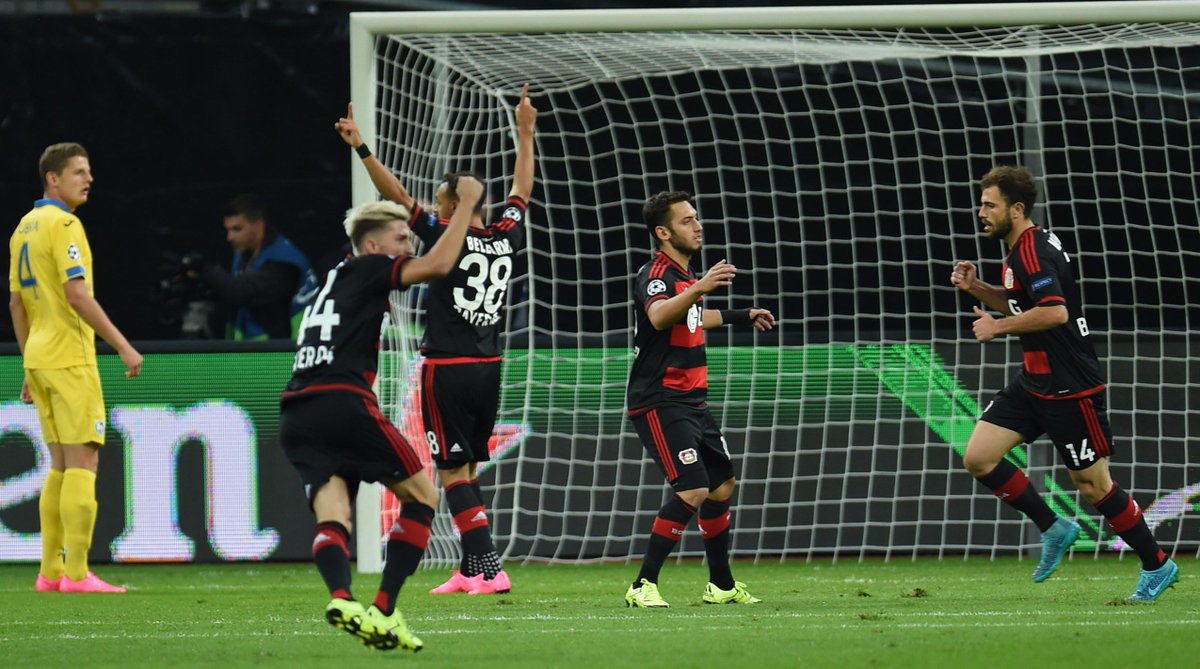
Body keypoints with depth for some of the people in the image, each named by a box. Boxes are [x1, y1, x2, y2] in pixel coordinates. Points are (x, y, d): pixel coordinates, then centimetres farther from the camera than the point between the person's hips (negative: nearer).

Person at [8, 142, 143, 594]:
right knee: (82, 462, -8)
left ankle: (50, 572, 12)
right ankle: (76, 574, -12)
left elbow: (16, 303, 18)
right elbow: (77, 295, -20)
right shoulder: (63, 225, -12)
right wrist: (123, 347, -18)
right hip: (70, 357, -9)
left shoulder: (24, 228, 15)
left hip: (40, 358, 9)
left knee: (62, 466, 13)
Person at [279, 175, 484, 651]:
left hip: (295, 415, 7)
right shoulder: (369, 269, 5)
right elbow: (438, 264, -6)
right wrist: (467, 203, 2)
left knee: (332, 515, -5)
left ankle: (341, 598, -35)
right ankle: (383, 611, -5)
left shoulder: (335, 278, 27)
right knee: (422, 495, 6)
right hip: (343, 404, -7)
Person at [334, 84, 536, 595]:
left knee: (452, 472, -4)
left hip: (447, 370, -7)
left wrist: (362, 149, -14)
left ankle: (490, 569, -12)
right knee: (466, 470, 14)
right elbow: (521, 191, 22)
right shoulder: (506, 238, 5)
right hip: (489, 367, 7)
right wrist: (525, 134, 33)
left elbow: (399, 197, -15)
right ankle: (470, 570, 13)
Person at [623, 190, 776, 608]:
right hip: (660, 402, -10)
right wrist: (700, 288, -55)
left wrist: (742, 317, 45)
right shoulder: (656, 274, -16)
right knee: (693, 490, -20)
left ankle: (722, 585, 31)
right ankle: (643, 586, -16)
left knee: (722, 486, 17)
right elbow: (658, 315, -40)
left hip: (692, 401, 10)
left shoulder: (684, 275, 14)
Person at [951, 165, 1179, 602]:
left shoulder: (1033, 251, -20)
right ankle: (1054, 529, 14)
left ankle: (1157, 566, 14)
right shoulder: (1021, 249, 11)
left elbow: (1054, 311, -32)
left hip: (1071, 388, -10)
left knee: (1093, 486, -1)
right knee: (977, 458, 1)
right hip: (1035, 382, 10)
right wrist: (976, 288, 10)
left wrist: (998, 327, -21)